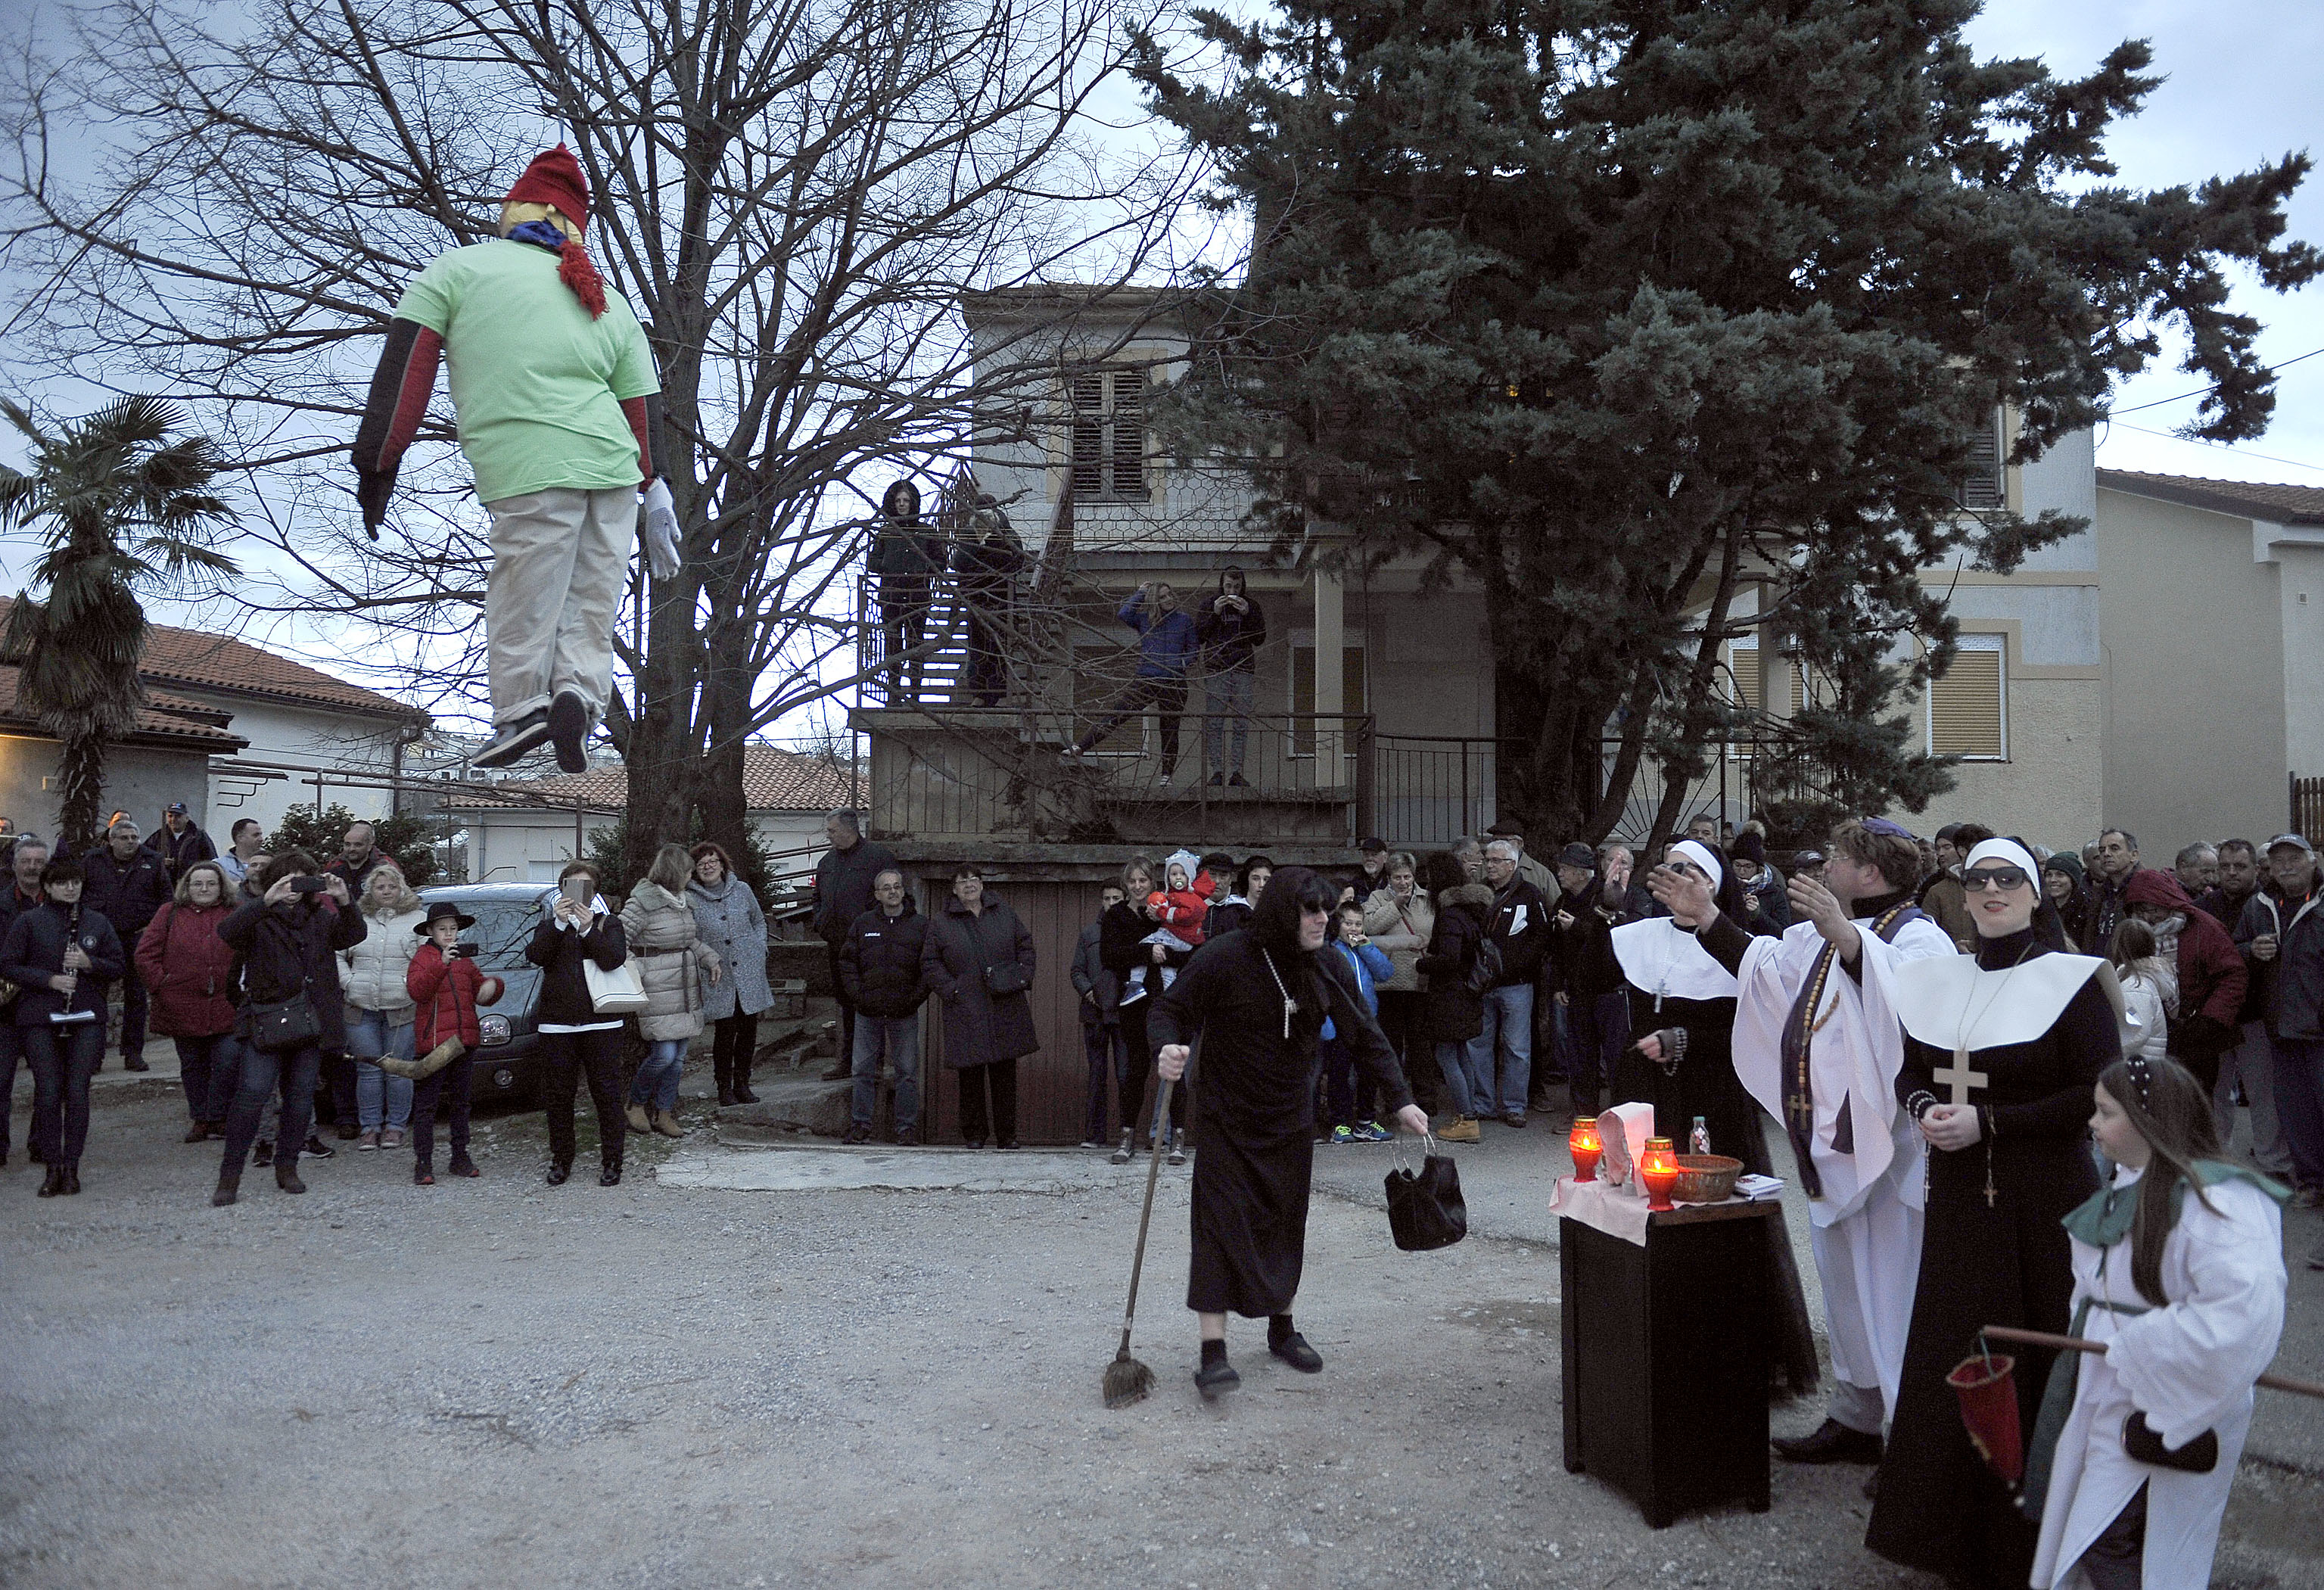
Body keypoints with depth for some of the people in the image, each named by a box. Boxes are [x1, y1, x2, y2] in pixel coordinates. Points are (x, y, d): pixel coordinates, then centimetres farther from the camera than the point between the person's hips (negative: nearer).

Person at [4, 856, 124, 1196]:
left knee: (77, 1092, -1)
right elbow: (8, 966, -1)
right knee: (48, 1092, -2)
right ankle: (52, 1167, 9)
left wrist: (89, 963, -9)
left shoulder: (97, 922, 8)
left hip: (87, 1017, 1)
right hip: (39, 1018, -1)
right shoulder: (28, 921, 1)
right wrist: (49, 980, -14)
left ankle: (71, 1167, 6)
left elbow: (119, 964, 10)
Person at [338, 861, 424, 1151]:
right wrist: (348, 980, 2)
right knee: (368, 1070, 4)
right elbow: (335, 954, 15)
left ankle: (395, 1126, 11)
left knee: (398, 1070, 1)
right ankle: (369, 1127, 13)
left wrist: (414, 983, -11)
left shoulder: (419, 919, 4)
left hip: (402, 1009, -2)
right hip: (361, 1009, 2)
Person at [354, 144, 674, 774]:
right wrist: (656, 495, 21)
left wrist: (377, 461, 4)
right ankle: (577, 690, -3)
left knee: (523, 600, 3)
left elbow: (405, 367, 2)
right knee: (592, 600, 12)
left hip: (529, 472, -4)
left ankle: (521, 712, 4)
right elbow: (645, 410, 16)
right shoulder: (610, 304, 19)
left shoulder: (456, 268, 9)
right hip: (614, 468, 4)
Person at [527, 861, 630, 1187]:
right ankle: (561, 1161, 19)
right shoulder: (550, 925, 12)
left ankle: (611, 1162, 7)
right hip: (556, 1022, 2)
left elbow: (613, 959, -10)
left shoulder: (609, 923, 8)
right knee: (558, 1095, 7)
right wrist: (558, 923, -20)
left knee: (607, 1093, -1)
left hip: (601, 1022, -2)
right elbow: (535, 955, -8)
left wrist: (588, 928, -19)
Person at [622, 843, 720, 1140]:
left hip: (685, 989, 8)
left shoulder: (680, 900, 13)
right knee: (664, 1054, -10)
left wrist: (711, 959, 15)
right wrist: (634, 976, -20)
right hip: (657, 992, -8)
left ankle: (664, 1113, 19)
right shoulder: (641, 903, -11)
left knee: (679, 1056, 8)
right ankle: (636, 1104, 14)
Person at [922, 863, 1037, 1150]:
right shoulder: (941, 925, 4)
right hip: (967, 1012, -2)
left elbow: (1025, 945, 15)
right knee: (971, 1074, -1)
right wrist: (952, 990, -7)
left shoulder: (1004, 912, 10)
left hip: (1007, 1008, 2)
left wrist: (1024, 977, 2)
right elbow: (929, 964, 4)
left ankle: (1006, 1134, 14)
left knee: (1005, 1073, 5)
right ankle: (974, 1133, 12)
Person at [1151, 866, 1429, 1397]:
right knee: (1222, 1224, -8)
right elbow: (1170, 1009, -10)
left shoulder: (1327, 970, -3)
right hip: (1227, 1120, -4)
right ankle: (1214, 1350, -2)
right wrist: (1167, 1050, -32)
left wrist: (1400, 1099, -4)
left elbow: (1364, 1038, 3)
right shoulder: (1224, 958, -17)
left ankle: (1282, 1328, 32)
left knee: (1286, 1224, 13)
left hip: (1291, 1122, 5)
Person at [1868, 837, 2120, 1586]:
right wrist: (1923, 1107, -6)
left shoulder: (2069, 979, -7)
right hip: (1957, 1196, 5)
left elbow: (2100, 1096, -12)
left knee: (2034, 1362, 0)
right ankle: (1950, 1528, 24)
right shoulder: (1935, 979, 8)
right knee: (1949, 1356, 9)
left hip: (2042, 1200, -5)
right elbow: (1910, 1071, 16)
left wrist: (1988, 1122, -17)